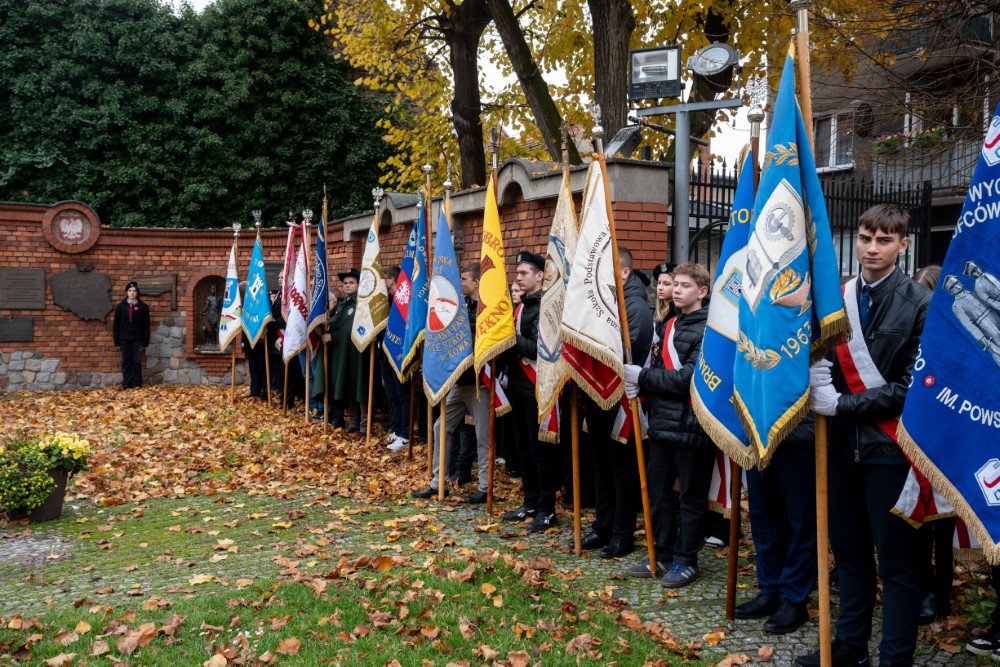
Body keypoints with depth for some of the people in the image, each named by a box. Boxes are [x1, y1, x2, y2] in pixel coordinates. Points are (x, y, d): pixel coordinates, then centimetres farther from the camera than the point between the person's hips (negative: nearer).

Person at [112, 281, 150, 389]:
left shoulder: (143, 307, 4)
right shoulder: (120, 307, 6)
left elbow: (146, 326, 4)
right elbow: (116, 325, 8)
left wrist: (145, 342, -1)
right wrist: (117, 342, 2)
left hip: (137, 339, -1)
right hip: (124, 339, 1)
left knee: (137, 362, -1)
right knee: (126, 362, 1)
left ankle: (137, 384, 4)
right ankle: (126, 384, 5)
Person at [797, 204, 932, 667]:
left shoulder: (920, 303, -5)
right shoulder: (837, 298, 9)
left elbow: (911, 386, -10)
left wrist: (844, 403, -14)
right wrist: (822, 391, -8)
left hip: (889, 447, -5)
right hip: (843, 443, 5)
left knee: (897, 561, 3)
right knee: (850, 553, 16)